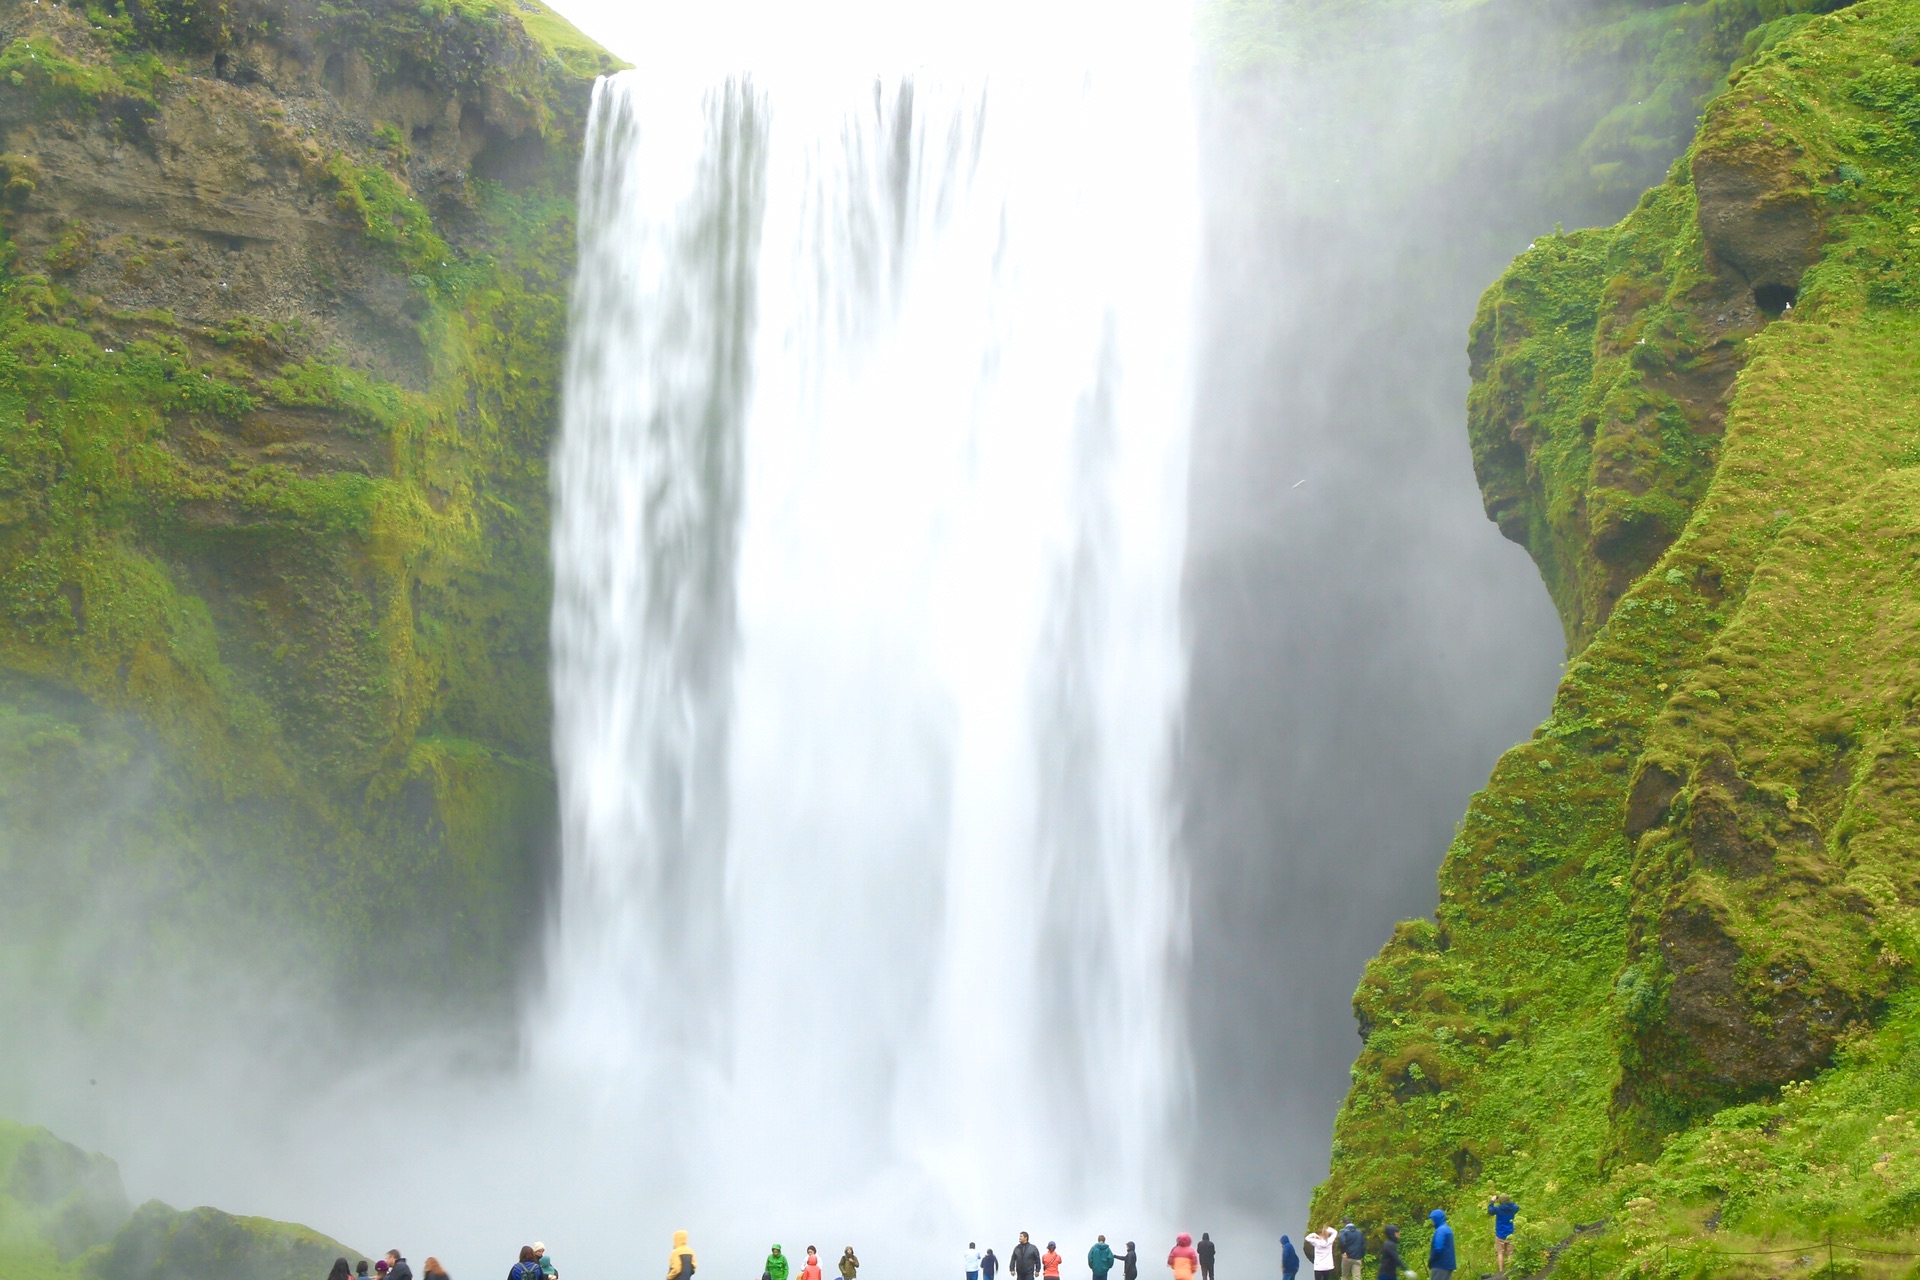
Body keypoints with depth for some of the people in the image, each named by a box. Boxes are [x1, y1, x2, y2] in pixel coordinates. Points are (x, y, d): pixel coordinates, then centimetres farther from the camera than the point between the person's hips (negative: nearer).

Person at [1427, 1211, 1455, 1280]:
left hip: (1440, 1265, -10)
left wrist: (1430, 1262, -9)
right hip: (1448, 1265, 10)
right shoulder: (1448, 1229, 17)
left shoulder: (1440, 1230, -15)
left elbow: (1438, 1249, -22)